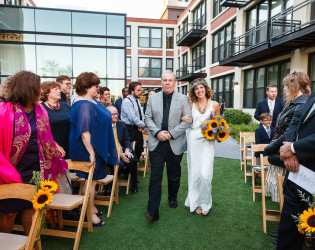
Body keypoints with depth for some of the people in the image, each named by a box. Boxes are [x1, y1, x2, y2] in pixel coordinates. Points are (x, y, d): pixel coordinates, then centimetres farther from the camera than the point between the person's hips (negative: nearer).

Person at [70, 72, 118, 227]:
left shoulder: (91, 101, 8)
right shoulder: (84, 105, -24)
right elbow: (84, 131, -29)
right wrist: (91, 153, -27)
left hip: (96, 147, 10)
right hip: (89, 150, -10)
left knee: (92, 179, 20)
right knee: (91, 180, 3)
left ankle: (91, 206, 37)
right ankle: (91, 214, 19)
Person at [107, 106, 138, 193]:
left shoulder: (122, 124, 13)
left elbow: (127, 139, 10)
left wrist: (127, 150, -12)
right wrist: (119, 154, -19)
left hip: (123, 151, 4)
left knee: (132, 160, -26)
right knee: (120, 164, -33)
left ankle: (134, 185, -1)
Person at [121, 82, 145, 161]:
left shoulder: (137, 100, 12)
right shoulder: (127, 101, -15)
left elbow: (141, 114, 17)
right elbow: (132, 117, -21)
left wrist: (141, 126, 0)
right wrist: (142, 125, -10)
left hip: (138, 128, 9)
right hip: (130, 129, -8)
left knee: (139, 149, 12)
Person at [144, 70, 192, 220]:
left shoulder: (183, 99, 2)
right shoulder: (153, 98, 7)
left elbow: (188, 120, -4)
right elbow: (148, 118, 5)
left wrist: (171, 133, -13)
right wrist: (157, 132, -11)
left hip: (175, 144, 0)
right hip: (156, 143, 0)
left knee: (174, 175, 16)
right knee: (155, 177, -3)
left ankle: (173, 199, 41)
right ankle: (153, 211, 2)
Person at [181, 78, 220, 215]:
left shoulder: (215, 105, 3)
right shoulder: (191, 105, 5)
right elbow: (185, 118, 14)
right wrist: (183, 119, -9)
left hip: (207, 142, -1)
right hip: (193, 140, 2)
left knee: (205, 173, -8)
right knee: (194, 172, 6)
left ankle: (205, 202, 16)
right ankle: (196, 202, 24)